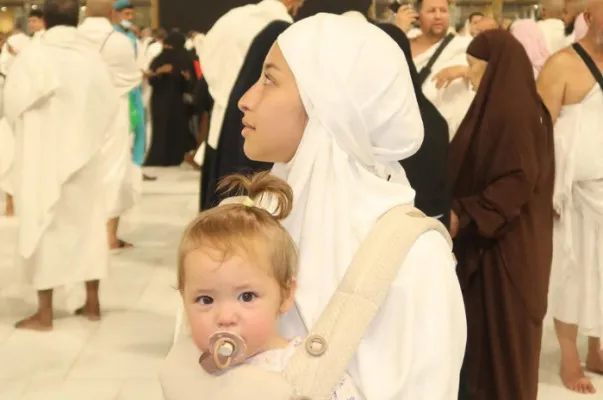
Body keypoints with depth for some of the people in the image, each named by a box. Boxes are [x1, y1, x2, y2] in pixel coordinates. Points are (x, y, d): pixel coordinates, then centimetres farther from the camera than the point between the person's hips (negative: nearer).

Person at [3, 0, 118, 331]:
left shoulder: (32, 55, -15)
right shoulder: (93, 57, -5)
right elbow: (109, 106, 0)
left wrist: (28, 130, 9)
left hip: (43, 157, -3)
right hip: (84, 156, 4)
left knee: (44, 227, 4)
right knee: (87, 223, 14)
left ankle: (44, 313, 6)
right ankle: (92, 302, 21)